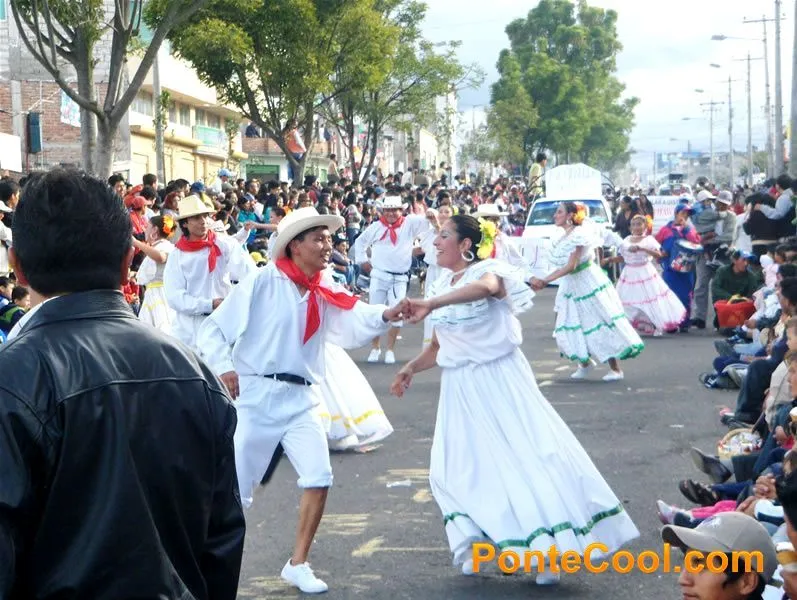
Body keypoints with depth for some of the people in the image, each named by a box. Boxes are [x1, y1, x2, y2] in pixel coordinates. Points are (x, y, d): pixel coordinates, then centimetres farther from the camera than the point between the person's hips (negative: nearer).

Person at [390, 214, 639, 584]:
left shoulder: (489, 271, -13)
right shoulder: (441, 287, 9)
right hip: (461, 390, 7)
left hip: (500, 381, -6)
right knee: (456, 469, 5)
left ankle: (547, 549, 1)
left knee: (527, 456, -6)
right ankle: (476, 542, 19)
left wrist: (430, 305, -51)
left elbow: (483, 288, -40)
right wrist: (411, 368, 0)